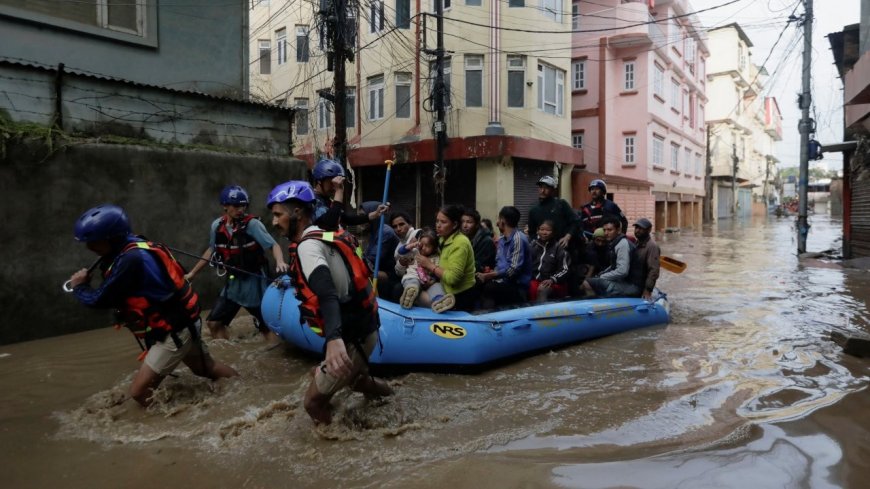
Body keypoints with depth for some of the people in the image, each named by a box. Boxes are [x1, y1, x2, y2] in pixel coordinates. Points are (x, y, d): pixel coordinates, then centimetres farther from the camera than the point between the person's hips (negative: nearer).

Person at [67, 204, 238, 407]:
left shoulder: (130, 260, -27)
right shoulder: (135, 247, 2)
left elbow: (100, 301, -18)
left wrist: (79, 287, -1)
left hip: (173, 332, -10)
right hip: (183, 323, 10)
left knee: (138, 391, -7)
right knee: (207, 368, 26)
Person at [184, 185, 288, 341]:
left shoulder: (252, 224, -17)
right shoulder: (217, 225, -2)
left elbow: (274, 245, -21)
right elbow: (211, 250, 14)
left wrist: (279, 262, -43)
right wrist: (192, 273, 20)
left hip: (254, 282, -5)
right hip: (234, 283, 5)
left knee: (267, 326, -1)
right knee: (213, 322, 6)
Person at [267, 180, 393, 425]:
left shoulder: (308, 246, -17)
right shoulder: (323, 236, 10)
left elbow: (327, 294, -35)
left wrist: (334, 339, -50)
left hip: (353, 338, -9)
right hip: (362, 327, 9)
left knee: (314, 401, 2)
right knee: (352, 378, 33)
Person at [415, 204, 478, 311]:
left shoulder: (460, 243, -20)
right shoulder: (444, 239, 8)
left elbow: (452, 278, -26)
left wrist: (430, 265, -17)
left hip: (462, 297, -8)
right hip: (451, 294, 8)